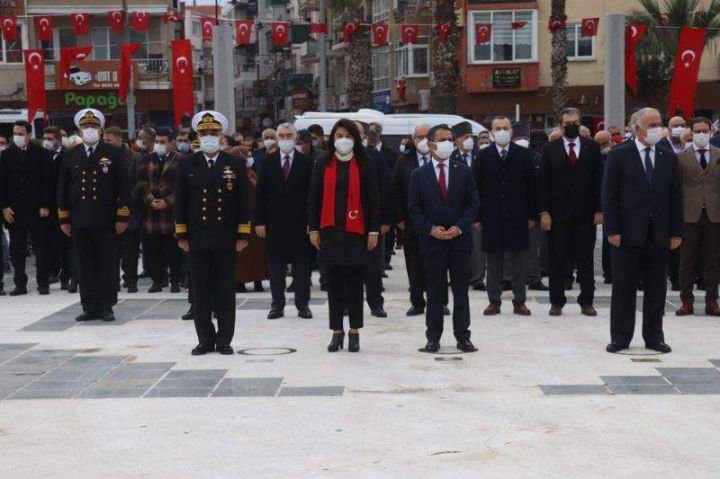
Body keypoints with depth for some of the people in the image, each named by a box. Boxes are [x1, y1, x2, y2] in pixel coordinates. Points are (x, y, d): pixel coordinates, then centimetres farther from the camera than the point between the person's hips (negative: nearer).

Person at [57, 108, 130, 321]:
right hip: (79, 222, 2)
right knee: (85, 267, 4)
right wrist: (63, 219, 8)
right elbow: (62, 190, 13)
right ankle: (90, 307, 11)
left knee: (107, 265, 1)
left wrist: (122, 217, -5)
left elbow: (124, 187, 0)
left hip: (106, 221, -2)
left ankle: (106, 307, 8)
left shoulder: (114, 154, 3)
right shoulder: (71, 156, 11)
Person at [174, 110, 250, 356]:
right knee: (200, 293, 4)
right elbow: (180, 202, 5)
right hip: (197, 240, 1)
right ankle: (205, 340, 12)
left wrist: (242, 235, -2)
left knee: (225, 292, 4)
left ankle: (224, 340, 12)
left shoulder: (236, 164, 3)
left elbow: (243, 202, 3)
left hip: (226, 239, -1)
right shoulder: (186, 164, 5)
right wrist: (181, 235, 0)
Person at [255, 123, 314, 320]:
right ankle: (277, 304, 11)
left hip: (299, 222, -1)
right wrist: (259, 221, -3)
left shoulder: (306, 162, 2)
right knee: (276, 266, 5)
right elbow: (260, 194, 4)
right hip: (274, 222, 1)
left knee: (302, 265, 3)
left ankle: (302, 304, 10)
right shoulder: (268, 162, 6)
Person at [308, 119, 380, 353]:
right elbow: (313, 199, 7)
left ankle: (354, 332, 10)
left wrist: (374, 230, -3)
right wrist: (313, 229, 1)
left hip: (356, 231, -1)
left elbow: (373, 200, 2)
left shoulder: (364, 166, 3)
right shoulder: (323, 166, 6)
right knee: (334, 283, 5)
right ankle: (337, 331, 11)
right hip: (330, 231, 1)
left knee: (355, 282, 3)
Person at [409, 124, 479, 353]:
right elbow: (414, 207, 1)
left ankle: (462, 336, 10)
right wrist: (430, 229, -11)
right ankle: (433, 337, 8)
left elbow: (473, 204, 4)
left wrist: (460, 227, -10)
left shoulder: (464, 172, 7)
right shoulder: (419, 175, 4)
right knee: (434, 291, 3)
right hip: (432, 240, -1)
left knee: (461, 290, 4)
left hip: (460, 239, 1)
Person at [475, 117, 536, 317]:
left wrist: (531, 215, 0)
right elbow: (477, 187, 4)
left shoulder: (523, 155, 4)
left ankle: (519, 302, 10)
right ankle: (494, 301, 13)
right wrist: (477, 217, -1)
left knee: (519, 261, 3)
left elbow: (531, 186, 4)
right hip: (492, 217, 0)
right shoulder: (483, 156, 5)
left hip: (517, 217, 0)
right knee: (493, 262, 5)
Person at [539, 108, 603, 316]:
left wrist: (599, 210, -2)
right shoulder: (550, 149, 4)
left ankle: (587, 301, 10)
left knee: (586, 258, 4)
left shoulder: (592, 147, 6)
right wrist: (544, 211, -6)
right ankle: (557, 301, 11)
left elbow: (598, 180, 5)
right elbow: (544, 183, 1)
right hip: (558, 213, -1)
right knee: (557, 259, 4)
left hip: (585, 213, 1)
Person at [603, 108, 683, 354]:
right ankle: (621, 336, 9)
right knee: (623, 288, 2)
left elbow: (676, 197, 9)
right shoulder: (618, 156, -1)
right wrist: (612, 230, -10)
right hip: (628, 233, -3)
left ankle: (654, 336, 16)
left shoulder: (669, 158, 9)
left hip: (659, 235, 3)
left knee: (657, 289, 7)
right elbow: (609, 195, -4)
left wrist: (676, 232, 3)